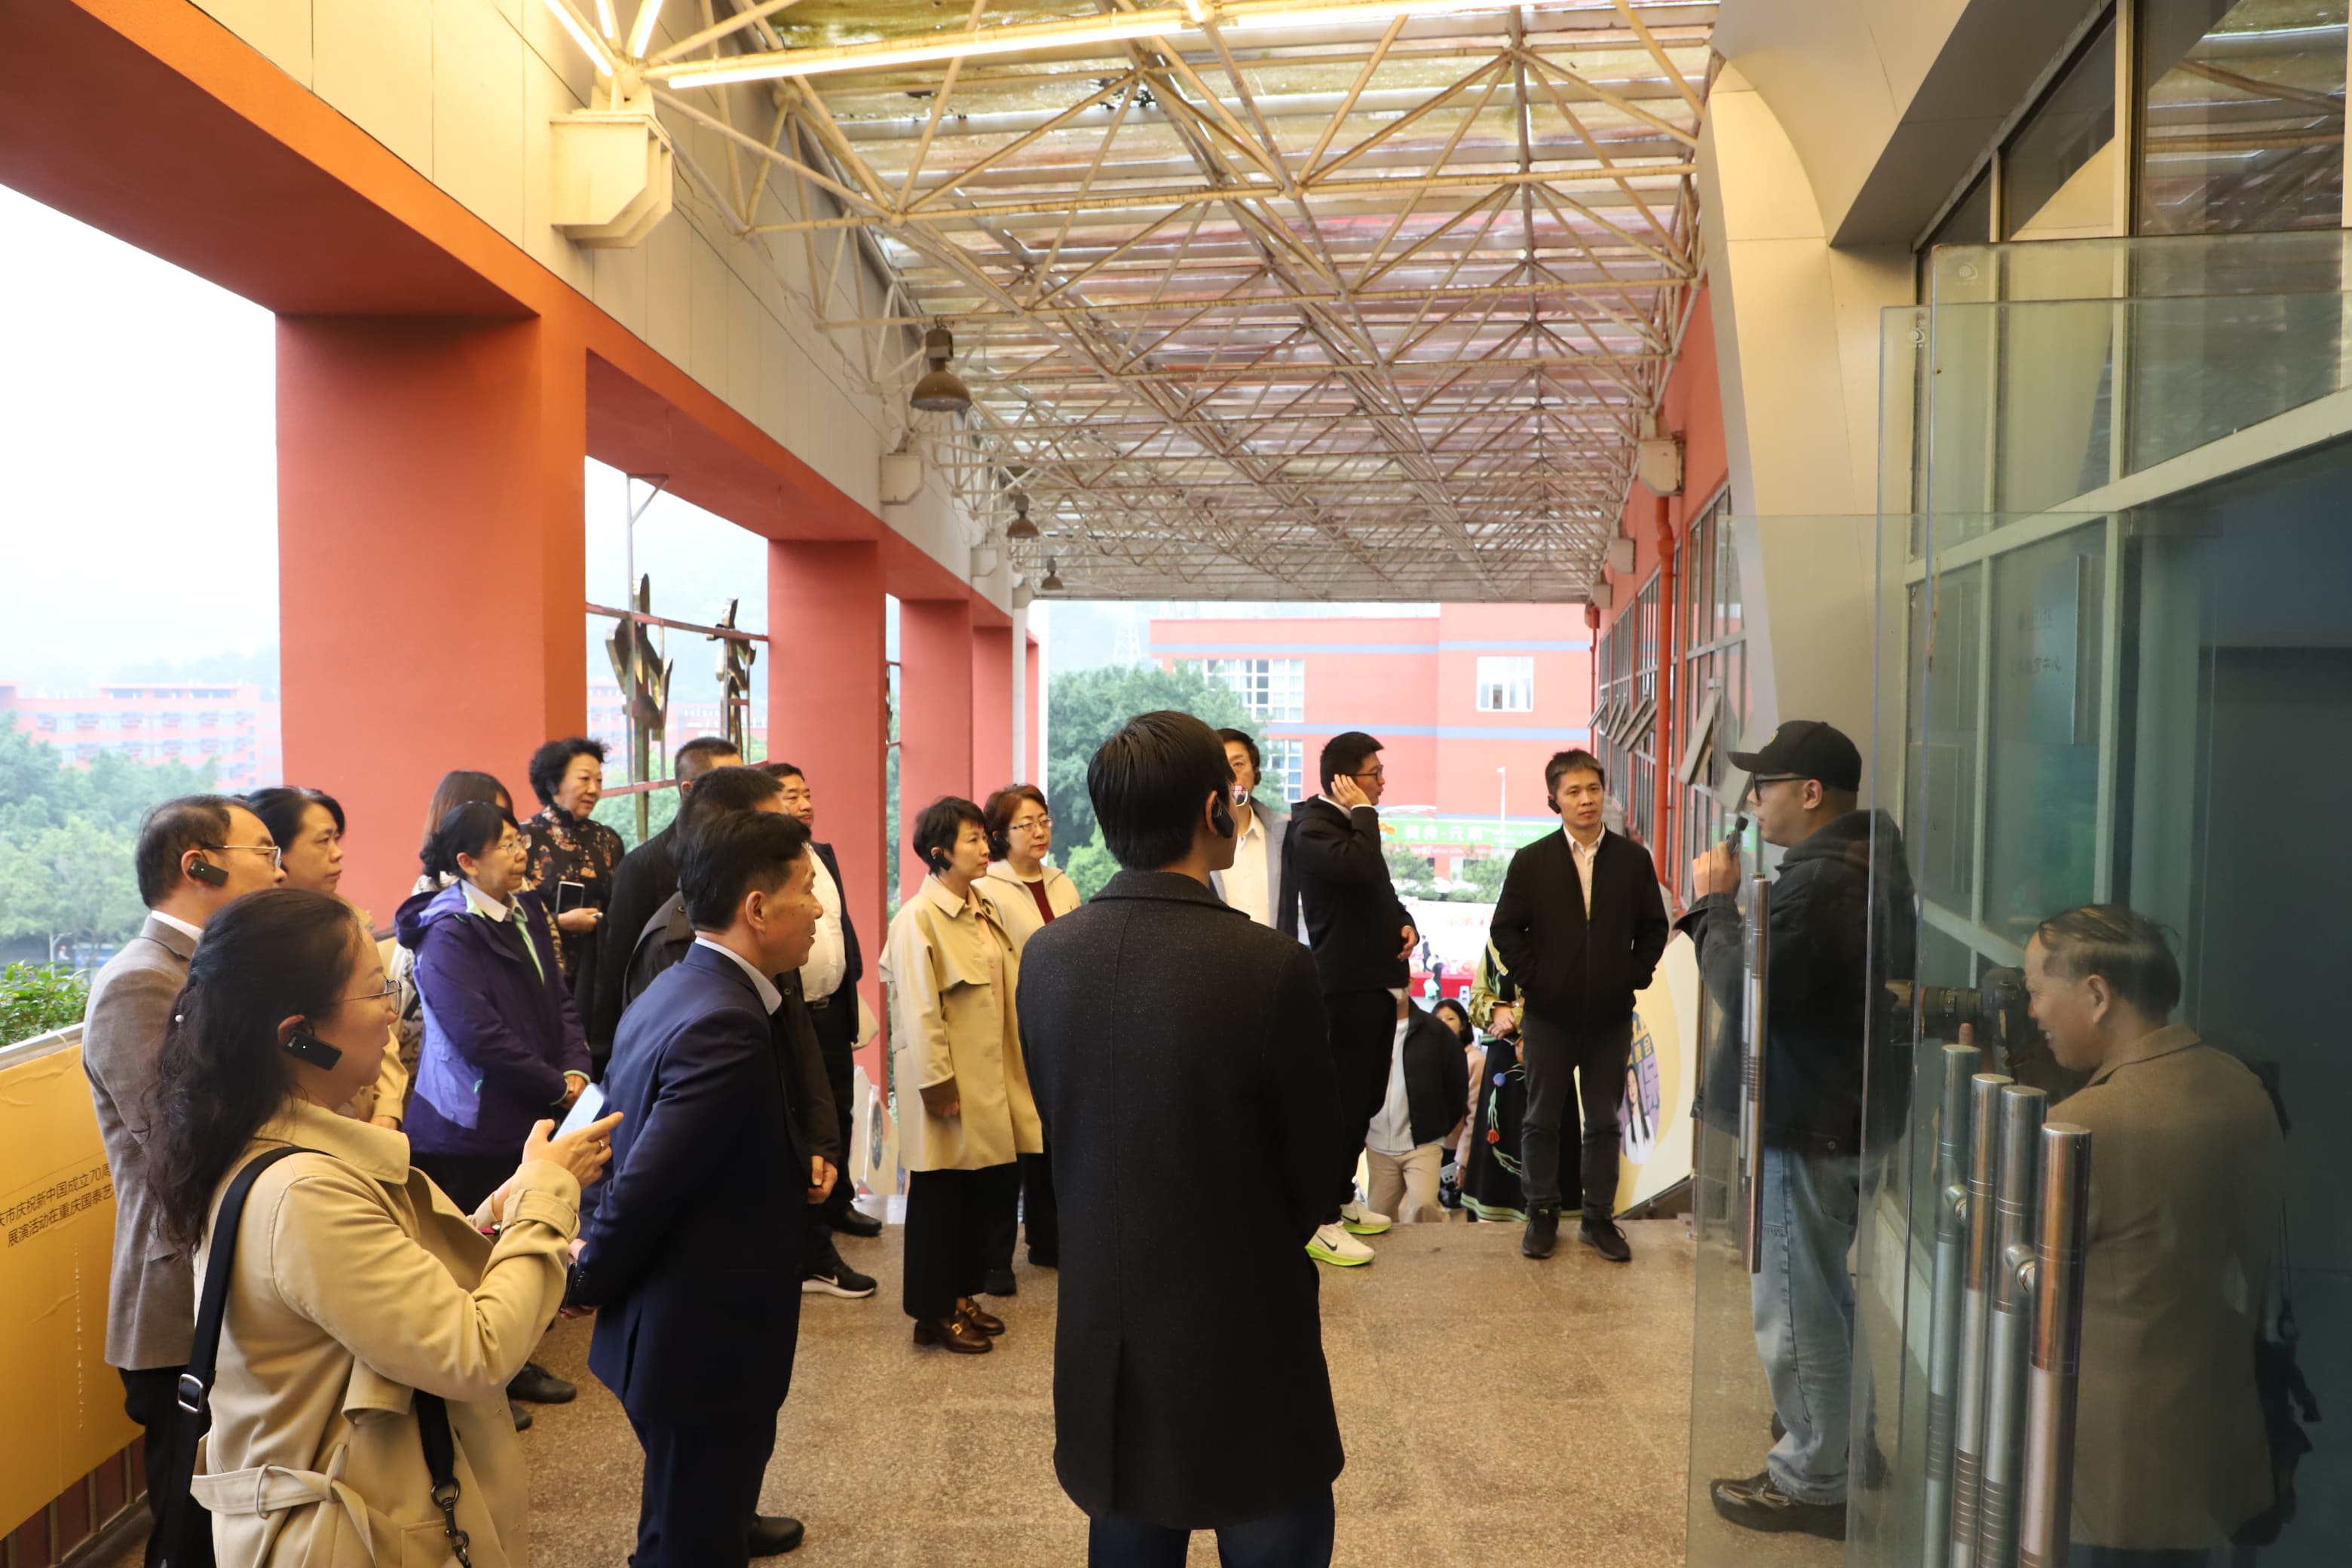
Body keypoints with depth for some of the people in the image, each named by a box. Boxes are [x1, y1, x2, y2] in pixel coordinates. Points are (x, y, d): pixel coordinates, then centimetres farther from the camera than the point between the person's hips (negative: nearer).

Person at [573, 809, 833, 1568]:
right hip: (704, 1334, -9)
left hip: (679, 1320, 9)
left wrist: (792, 1169, 1)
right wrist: (590, 1283, -11)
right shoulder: (727, 1026, -28)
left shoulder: (675, 988, 4)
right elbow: (644, 1183, -27)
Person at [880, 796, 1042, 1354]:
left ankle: (961, 1295, 30)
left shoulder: (984, 912, 10)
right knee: (940, 1198, 6)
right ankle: (934, 1313, 19)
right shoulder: (919, 918, -15)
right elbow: (919, 1012, -17)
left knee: (986, 1191, 14)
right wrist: (939, 1086, -18)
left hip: (990, 1079, 8)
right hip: (949, 1084, -8)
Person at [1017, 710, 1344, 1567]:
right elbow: (1313, 1166, -9)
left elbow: (1057, 1125, 4)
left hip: (1102, 1331, 5)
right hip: (1246, 1331, -4)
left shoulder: (1045, 956, -7)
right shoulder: (1273, 966, -21)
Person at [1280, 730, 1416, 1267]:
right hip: (1345, 986, -10)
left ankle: (1342, 1198, 30)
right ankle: (1322, 1221, 5)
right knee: (1341, 1101, -5)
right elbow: (1362, 869, -34)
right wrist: (1362, 812, -19)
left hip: (1377, 981, 10)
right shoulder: (1312, 830, -15)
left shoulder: (1355, 823, 16)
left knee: (1366, 1097, 16)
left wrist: (1405, 923, 8)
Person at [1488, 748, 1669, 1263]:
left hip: (1611, 1014, 1)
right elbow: (1507, 929, 1)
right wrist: (1532, 980, -6)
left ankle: (1598, 1217, 21)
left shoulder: (1633, 859, 2)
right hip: (1549, 1013, -1)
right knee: (1543, 1119, 8)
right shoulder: (1531, 861, -2)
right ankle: (1543, 1214, 20)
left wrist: (1634, 976, -1)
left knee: (1604, 1121, 9)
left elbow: (1653, 928, 8)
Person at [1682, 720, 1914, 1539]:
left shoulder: (1817, 881, -24)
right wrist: (1730, 907, 1)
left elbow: (1744, 992, -27)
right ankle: (1841, 1443, 41)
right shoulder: (1870, 862, 10)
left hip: (1803, 1128, -11)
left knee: (1796, 1307, 3)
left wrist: (1716, 901, -18)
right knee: (1829, 1295, 25)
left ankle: (1813, 1482, 16)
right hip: (1849, 1113, 11)